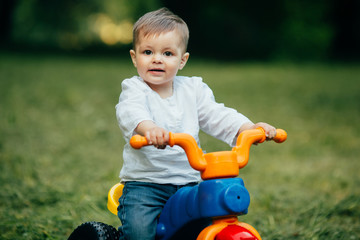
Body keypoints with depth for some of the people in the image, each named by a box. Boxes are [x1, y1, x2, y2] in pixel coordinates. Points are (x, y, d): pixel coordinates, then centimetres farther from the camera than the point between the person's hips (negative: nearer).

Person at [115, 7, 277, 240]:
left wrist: (249, 127, -15)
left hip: (188, 183, 4)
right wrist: (147, 127, -50)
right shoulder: (134, 88, -3)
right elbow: (131, 112, -25)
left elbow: (217, 116, 5)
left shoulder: (193, 89, 10)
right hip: (144, 183, -3)